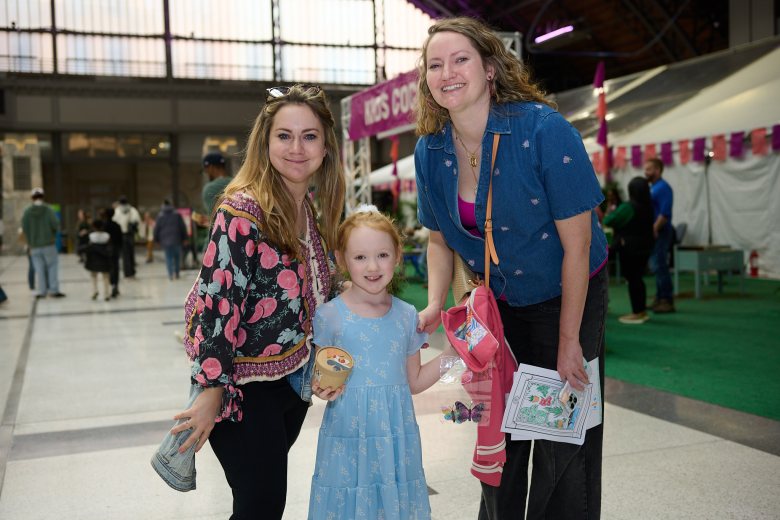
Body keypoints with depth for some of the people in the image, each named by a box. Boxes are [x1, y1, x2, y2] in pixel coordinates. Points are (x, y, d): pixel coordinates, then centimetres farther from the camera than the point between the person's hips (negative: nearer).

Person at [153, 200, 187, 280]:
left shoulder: (160, 216, 2)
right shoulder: (177, 215, 5)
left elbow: (156, 229, 4)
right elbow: (183, 227, 5)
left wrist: (157, 240, 13)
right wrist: (184, 238, 11)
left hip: (165, 240, -1)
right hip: (177, 240, 1)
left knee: (168, 258, 3)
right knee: (177, 257, 10)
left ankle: (171, 274, -6)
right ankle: (176, 274, 8)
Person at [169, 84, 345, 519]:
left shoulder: (311, 207, 3)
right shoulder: (243, 212, -20)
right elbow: (217, 301, -21)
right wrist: (212, 391, -21)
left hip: (293, 377, 7)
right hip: (245, 385, -7)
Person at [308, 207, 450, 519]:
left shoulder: (407, 316, 3)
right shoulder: (330, 316, -7)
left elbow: (414, 382, 11)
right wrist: (320, 388, -20)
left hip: (397, 438, 3)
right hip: (346, 439, -2)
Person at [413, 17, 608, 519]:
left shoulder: (544, 130, -25)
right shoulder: (430, 150, -10)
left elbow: (577, 245, -21)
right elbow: (441, 238, 5)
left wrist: (569, 342, -17)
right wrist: (435, 304, -12)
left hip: (568, 295, -4)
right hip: (498, 302, 5)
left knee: (564, 436, 0)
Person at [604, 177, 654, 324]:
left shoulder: (628, 207, -18)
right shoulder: (648, 207, 7)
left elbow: (609, 221, -17)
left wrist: (612, 211, 5)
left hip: (630, 247, -8)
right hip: (644, 246, 8)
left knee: (632, 279, -2)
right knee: (638, 278, 15)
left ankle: (637, 313, 1)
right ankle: (642, 311, 19)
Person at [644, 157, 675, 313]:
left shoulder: (663, 188, -13)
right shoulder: (652, 188, 16)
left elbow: (665, 213, -21)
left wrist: (654, 229, -22)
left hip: (660, 233, -10)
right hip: (653, 233, 10)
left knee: (660, 266, -9)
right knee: (657, 266, 12)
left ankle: (667, 301, -6)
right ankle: (659, 299, 18)